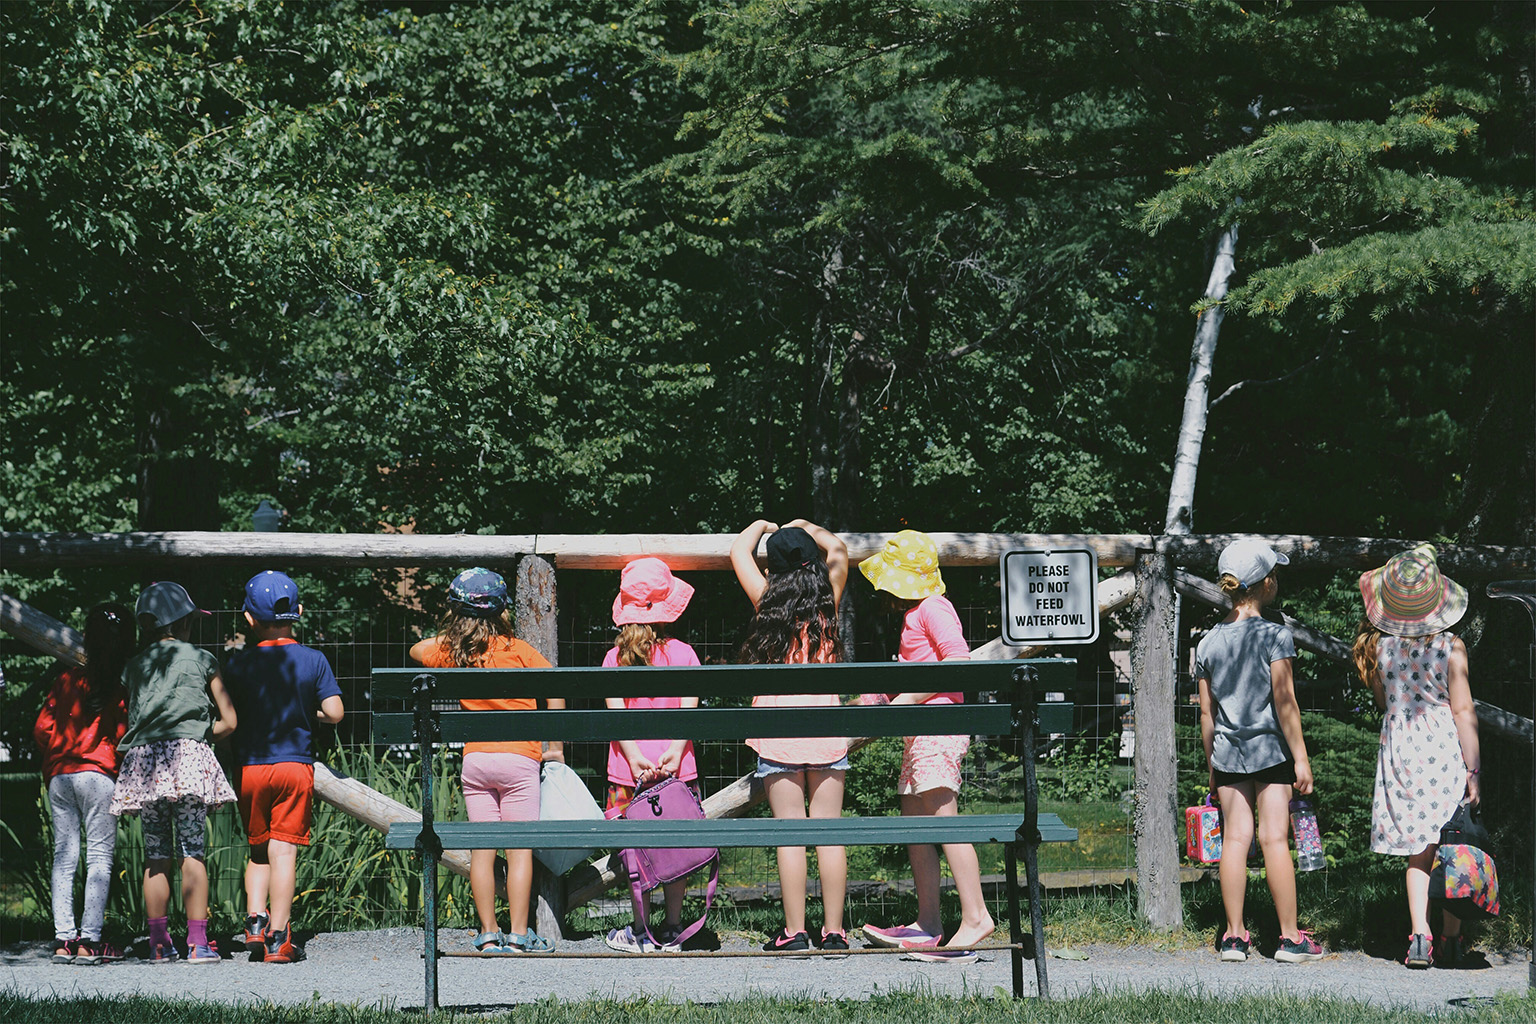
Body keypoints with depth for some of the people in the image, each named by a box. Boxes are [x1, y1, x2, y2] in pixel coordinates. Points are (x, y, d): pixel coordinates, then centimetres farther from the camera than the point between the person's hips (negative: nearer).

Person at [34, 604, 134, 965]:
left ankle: (64, 939, 3)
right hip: (97, 774, -4)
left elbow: (43, 728, 8)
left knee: (64, 856, 7)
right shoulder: (123, 685, -6)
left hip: (59, 775, 4)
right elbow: (124, 733, -9)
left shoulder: (68, 679, 6)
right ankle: (89, 940, -8)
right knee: (99, 856, -2)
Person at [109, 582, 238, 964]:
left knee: (155, 855, 6)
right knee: (193, 852, -4)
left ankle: (159, 943, 5)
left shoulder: (134, 666, 16)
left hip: (143, 759, 3)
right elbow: (228, 721, 9)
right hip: (189, 755, -3)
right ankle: (197, 942, -9)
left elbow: (132, 720, 13)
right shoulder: (201, 659, 9)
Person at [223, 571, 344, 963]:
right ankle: (278, 939, -4)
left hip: (249, 766, 1)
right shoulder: (313, 660, -3)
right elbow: (334, 712, -7)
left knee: (258, 849, 17)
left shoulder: (238, 663, -3)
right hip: (296, 765, -1)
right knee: (283, 850, -1)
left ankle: (255, 918, 0)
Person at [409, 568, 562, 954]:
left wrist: (455, 632, 26)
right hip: (518, 756, -3)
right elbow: (556, 694, -9)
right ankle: (519, 934, -4)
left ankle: (488, 933, 5)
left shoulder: (450, 650, 5)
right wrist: (556, 747, -1)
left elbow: (417, 650, 27)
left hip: (474, 759, 3)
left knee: (482, 849, 5)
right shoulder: (516, 650, -4)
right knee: (520, 848, -1)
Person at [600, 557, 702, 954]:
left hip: (630, 769, -1)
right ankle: (672, 929, 12)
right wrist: (675, 751, -15)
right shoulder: (682, 653, 0)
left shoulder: (615, 658, -1)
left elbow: (616, 712, -10)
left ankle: (640, 931, 8)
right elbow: (688, 709, -9)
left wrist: (634, 756, -16)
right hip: (677, 769, 1)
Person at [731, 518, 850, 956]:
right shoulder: (828, 600, 1)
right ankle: (833, 931, 2)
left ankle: (794, 932, -2)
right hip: (826, 721, 2)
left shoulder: (768, 599, -3)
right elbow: (838, 548, 17)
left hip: (779, 725, -2)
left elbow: (739, 551, 11)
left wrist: (761, 526, 28)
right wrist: (805, 528, 28)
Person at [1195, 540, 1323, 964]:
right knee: (1274, 838, -2)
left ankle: (1234, 936, 5)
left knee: (1235, 838, 5)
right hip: (1270, 750, -4)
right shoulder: (1273, 635, -10)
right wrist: (1301, 757, -8)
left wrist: (1212, 765, 17)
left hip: (1227, 753, 4)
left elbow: (1206, 711, 9)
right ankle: (1290, 937, 2)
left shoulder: (1209, 643, 5)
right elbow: (1284, 701, -13)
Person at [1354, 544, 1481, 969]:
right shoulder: (1450, 648, -12)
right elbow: (1463, 712, -11)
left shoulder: (1379, 646, -5)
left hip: (1400, 748, 2)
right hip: (1446, 748, -2)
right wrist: (1473, 770, -7)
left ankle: (1419, 935, -6)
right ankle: (1450, 939, 13)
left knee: (1418, 853, 8)